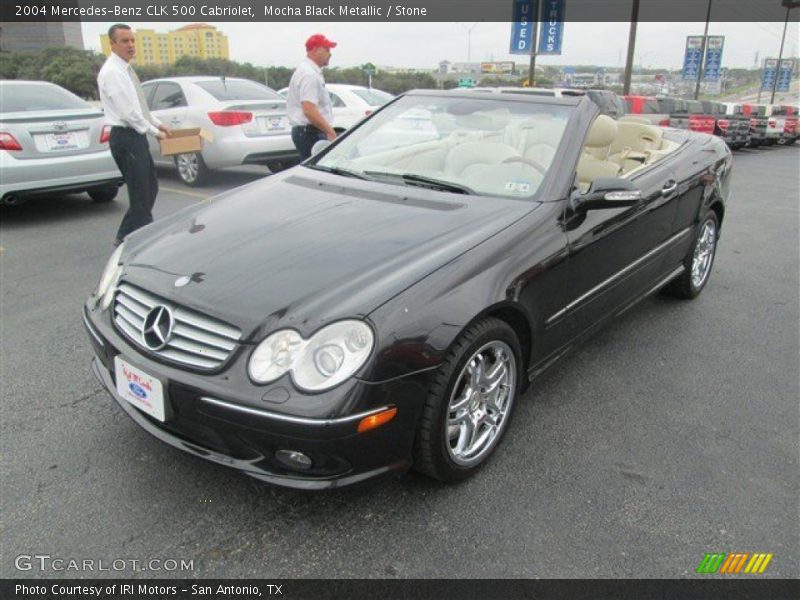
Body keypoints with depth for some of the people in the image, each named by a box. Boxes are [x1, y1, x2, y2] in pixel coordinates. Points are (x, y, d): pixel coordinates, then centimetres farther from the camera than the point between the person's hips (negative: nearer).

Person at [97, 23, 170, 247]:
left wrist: (158, 123, 14)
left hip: (136, 136, 10)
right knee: (140, 194, -6)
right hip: (125, 138, -10)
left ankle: (126, 237, 22)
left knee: (150, 188, 15)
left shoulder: (125, 69, 16)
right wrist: (154, 131, -12)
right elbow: (128, 112, -20)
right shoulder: (112, 72, -14)